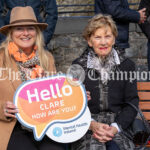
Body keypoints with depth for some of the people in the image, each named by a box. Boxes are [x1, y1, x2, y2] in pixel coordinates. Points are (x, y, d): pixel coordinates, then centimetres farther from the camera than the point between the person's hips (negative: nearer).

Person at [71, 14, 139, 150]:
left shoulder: (126, 65, 10)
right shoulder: (78, 66, 8)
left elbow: (132, 102, 6)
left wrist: (115, 127, -12)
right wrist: (92, 124, -14)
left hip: (118, 124, 1)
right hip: (86, 125, 0)